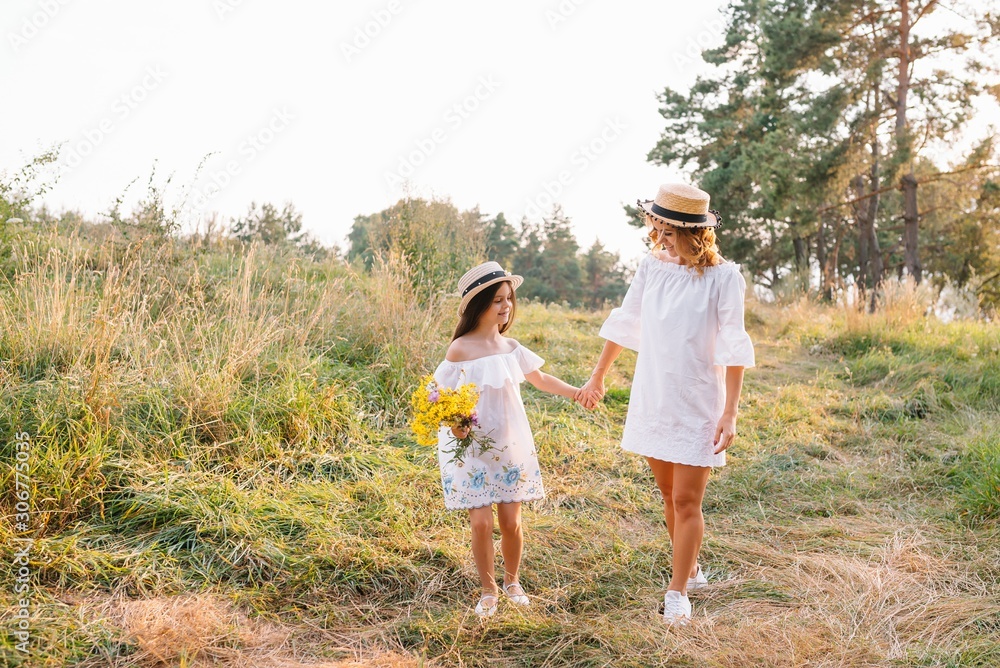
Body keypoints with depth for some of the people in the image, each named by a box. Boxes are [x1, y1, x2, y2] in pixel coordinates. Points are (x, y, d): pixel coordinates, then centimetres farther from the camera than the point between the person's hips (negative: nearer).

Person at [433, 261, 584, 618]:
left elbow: (541, 379, 18)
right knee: (481, 522, -5)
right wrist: (453, 423, -28)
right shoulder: (459, 350, -11)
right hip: (471, 449, -4)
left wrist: (575, 392, 7)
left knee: (511, 521, 4)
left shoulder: (511, 347, 3)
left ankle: (512, 581, 30)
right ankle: (488, 589, 19)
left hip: (511, 446, 4)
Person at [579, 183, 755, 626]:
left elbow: (733, 351, -13)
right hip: (652, 398, 5)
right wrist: (598, 377, 19)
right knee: (669, 494, 16)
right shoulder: (652, 266, 1)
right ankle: (691, 569, 36)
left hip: (697, 404, -5)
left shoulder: (722, 277, -13)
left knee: (686, 502, 0)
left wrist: (730, 414, -16)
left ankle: (677, 593, 15)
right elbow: (624, 324, 12)